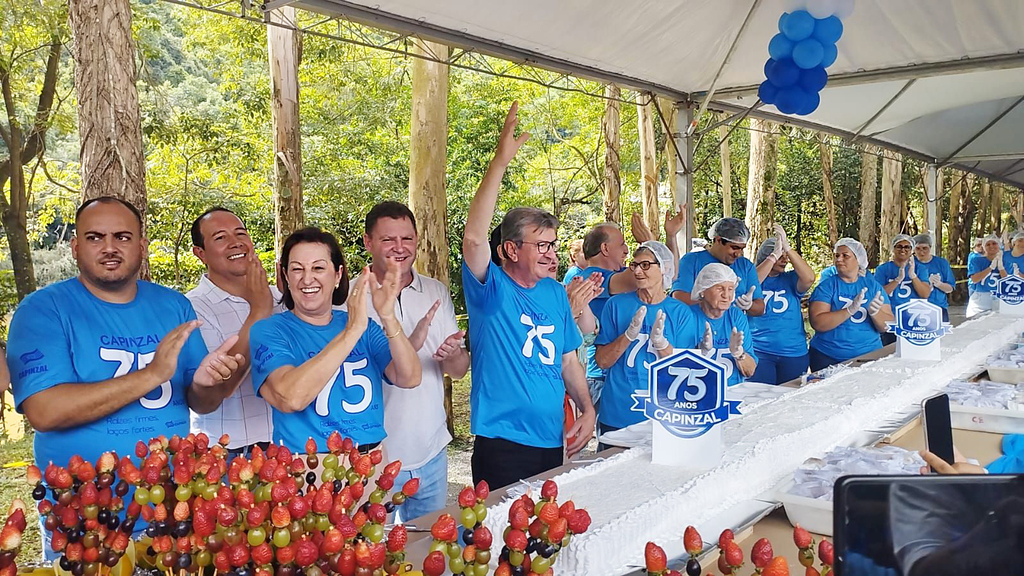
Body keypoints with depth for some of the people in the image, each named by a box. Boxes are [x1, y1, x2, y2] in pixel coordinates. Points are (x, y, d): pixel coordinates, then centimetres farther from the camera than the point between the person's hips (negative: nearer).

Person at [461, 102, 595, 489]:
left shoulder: (556, 293, 7)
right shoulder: (492, 290, -10)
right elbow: (474, 238, -29)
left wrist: (587, 410, 2)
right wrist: (501, 159, -34)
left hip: (553, 442, 6)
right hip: (502, 445, -6)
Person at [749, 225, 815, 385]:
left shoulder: (790, 279, 8)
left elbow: (809, 278, -12)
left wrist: (788, 248, -17)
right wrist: (774, 255, -19)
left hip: (794, 353, 3)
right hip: (759, 352, -3)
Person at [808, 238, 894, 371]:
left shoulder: (873, 286, 4)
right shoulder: (826, 286, -4)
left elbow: (887, 326, -1)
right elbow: (817, 323, -17)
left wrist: (875, 312, -21)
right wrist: (850, 310, -26)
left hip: (869, 356, 2)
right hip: (828, 359, -2)